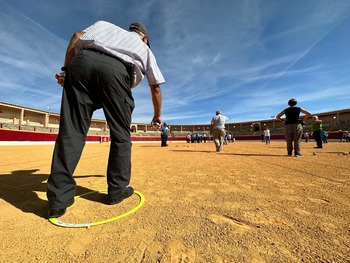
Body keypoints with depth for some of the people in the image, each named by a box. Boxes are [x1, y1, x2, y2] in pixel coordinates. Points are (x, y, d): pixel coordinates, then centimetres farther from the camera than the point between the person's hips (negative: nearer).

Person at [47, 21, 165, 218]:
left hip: (82, 61, 4)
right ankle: (117, 190, 11)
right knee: (121, 134, 5)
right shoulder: (145, 49, 33)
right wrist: (157, 115, 39)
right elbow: (156, 87, 31)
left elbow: (77, 37, 19)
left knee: (71, 130, 0)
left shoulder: (106, 25, 39)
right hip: (116, 70, -3)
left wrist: (66, 69, 17)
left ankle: (59, 198, 2)